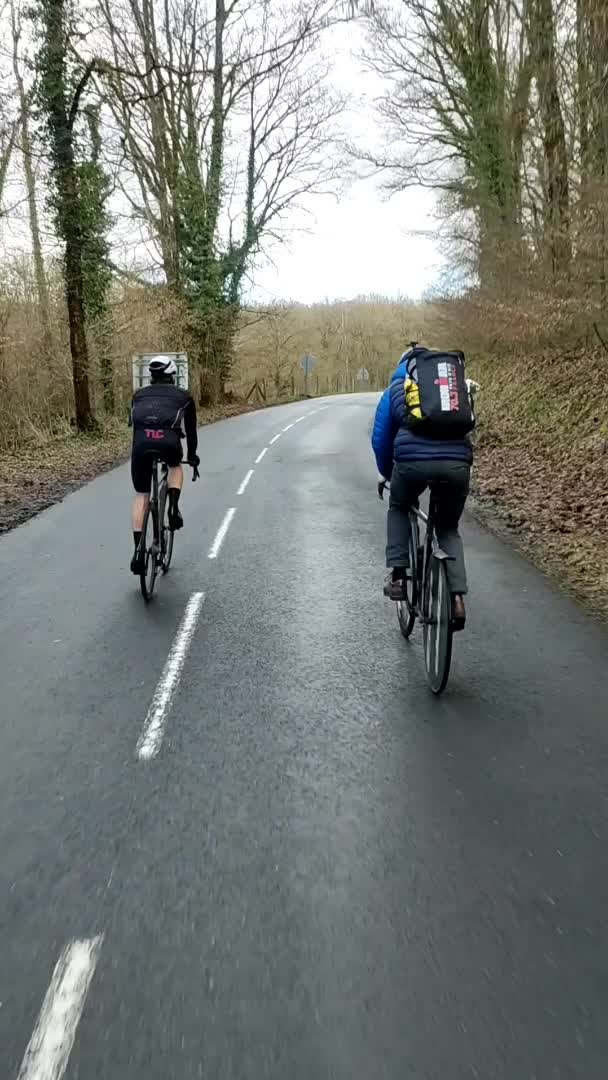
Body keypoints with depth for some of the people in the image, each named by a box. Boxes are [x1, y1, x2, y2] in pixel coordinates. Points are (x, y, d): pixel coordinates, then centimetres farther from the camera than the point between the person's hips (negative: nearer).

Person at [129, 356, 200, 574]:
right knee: (175, 467, 35)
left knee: (141, 495, 14)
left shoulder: (139, 395, 32)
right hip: (168, 440, -1)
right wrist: (192, 455, 48)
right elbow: (190, 428, 33)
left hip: (142, 441, 1)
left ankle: (138, 550, 6)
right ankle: (173, 508, 10)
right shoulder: (183, 396, 27)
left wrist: (142, 448, 50)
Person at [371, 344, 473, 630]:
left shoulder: (395, 389, 23)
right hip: (457, 462, 2)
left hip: (413, 460, -2)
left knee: (398, 508, 30)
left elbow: (380, 439, 21)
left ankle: (397, 575, 17)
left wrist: (386, 474, 36)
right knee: (449, 528, 23)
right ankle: (457, 597, 7)